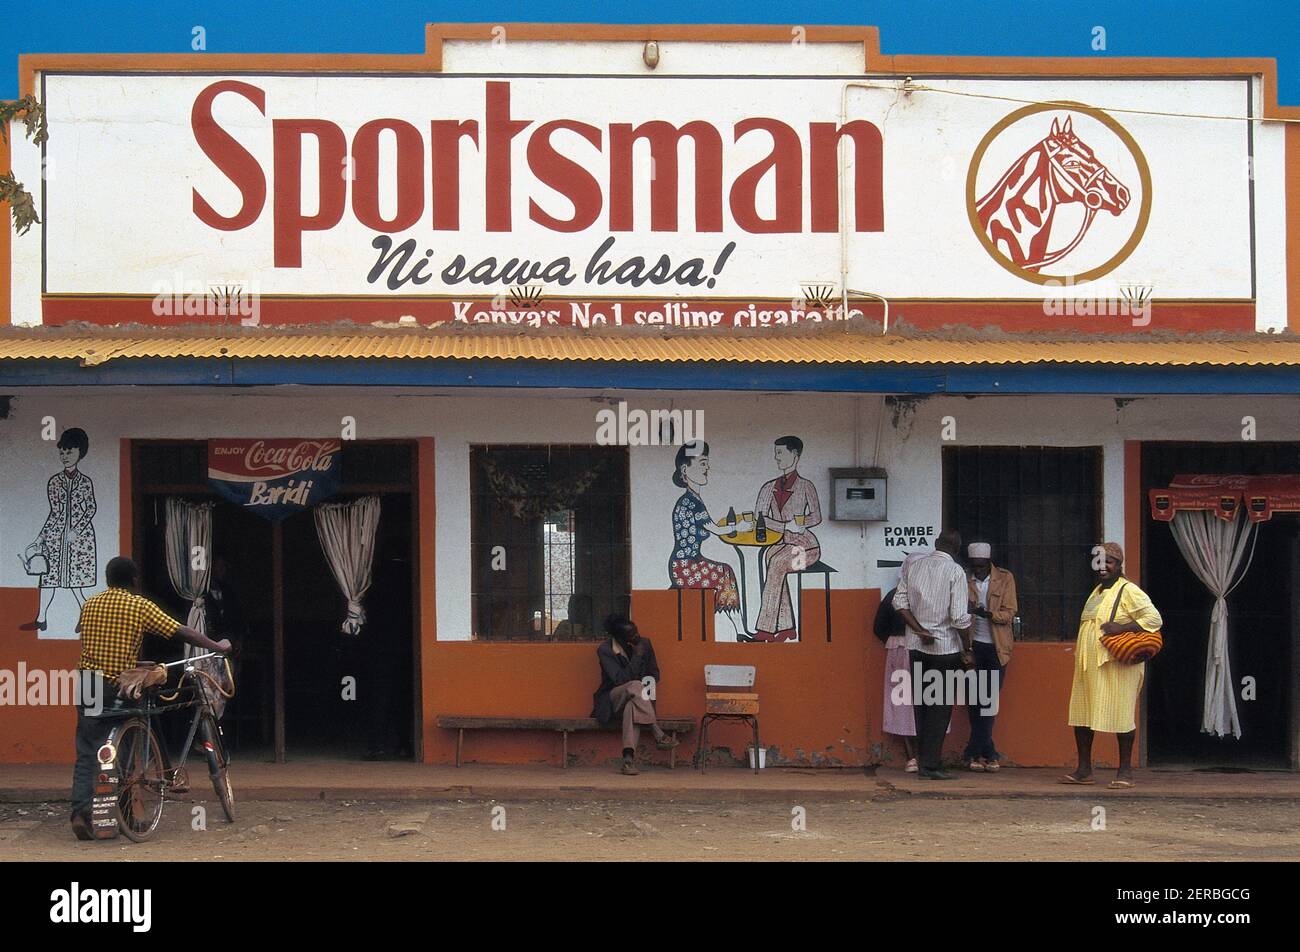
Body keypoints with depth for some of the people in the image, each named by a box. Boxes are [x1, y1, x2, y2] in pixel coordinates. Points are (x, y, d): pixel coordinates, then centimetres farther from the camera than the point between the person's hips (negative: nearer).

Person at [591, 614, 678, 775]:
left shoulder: (645, 644, 2)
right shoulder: (605, 650, -11)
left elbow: (654, 673, 13)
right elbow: (621, 679, -20)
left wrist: (650, 687, -9)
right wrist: (637, 656, -21)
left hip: (638, 698, 3)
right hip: (611, 700, -3)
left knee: (632, 707, -37)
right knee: (635, 686, -36)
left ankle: (629, 758, -52)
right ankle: (659, 735, -41)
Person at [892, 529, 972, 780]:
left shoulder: (914, 566, 5)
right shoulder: (955, 572, -10)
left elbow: (900, 601, 0)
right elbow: (959, 616, -14)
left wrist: (919, 630, -2)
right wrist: (967, 650, -4)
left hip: (917, 646, 5)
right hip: (945, 646, -5)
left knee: (921, 704, 12)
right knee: (940, 707, 1)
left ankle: (924, 760, 15)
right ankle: (931, 765, -1)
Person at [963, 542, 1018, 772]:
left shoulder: (1005, 579, -1)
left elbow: (1010, 613, -7)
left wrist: (986, 613, -24)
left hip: (997, 647, 0)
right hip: (974, 646, 0)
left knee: (990, 700, 1)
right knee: (976, 701, -2)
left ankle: (975, 753, 7)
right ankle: (987, 752, 4)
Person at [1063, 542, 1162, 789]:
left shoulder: (1128, 591, -7)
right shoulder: (1097, 592, 19)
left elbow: (1154, 619, -15)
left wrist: (1121, 627, -23)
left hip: (1117, 665, -8)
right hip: (1088, 664, 9)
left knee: (1120, 714, -4)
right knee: (1081, 713, 7)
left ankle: (1125, 771, 3)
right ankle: (1084, 770, 14)